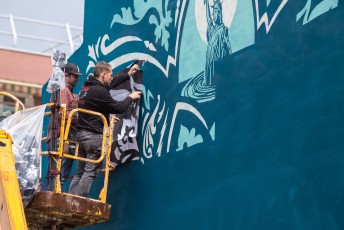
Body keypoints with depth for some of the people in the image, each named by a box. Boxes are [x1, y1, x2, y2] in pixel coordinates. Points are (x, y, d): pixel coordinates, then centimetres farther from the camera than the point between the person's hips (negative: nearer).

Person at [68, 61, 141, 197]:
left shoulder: (87, 86, 12)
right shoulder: (99, 91, -17)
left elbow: (110, 83, 27)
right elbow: (118, 108, -9)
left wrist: (128, 74, 34)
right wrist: (130, 97, 8)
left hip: (81, 133, 9)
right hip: (94, 136, -9)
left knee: (80, 171, 11)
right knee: (91, 172, -7)